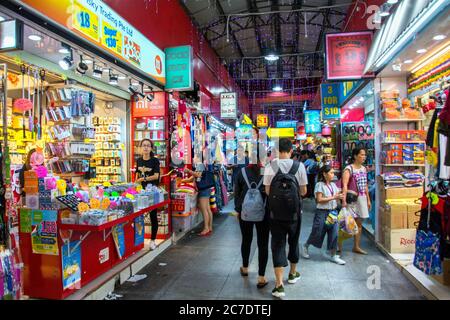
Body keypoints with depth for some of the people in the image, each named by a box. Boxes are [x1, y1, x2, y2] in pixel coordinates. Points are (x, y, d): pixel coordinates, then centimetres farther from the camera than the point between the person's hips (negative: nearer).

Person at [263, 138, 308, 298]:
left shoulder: (270, 167, -9)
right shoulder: (299, 166, -8)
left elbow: (267, 191, -5)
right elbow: (303, 191, -3)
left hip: (275, 212, -1)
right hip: (294, 212, 1)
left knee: (278, 244, 6)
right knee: (293, 241, 20)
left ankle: (279, 284, 0)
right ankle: (293, 274, 39)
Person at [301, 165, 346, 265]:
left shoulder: (333, 185, 10)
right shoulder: (320, 185, -10)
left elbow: (336, 198, 14)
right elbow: (319, 200, -17)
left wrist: (340, 197, -9)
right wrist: (333, 197, -19)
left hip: (333, 212, 6)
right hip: (322, 212, -6)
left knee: (334, 233, 2)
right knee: (317, 233, 4)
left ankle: (332, 255, 14)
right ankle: (305, 246, 28)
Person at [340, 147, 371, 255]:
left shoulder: (364, 169, 10)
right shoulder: (349, 169, -14)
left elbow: (365, 185, 16)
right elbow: (344, 185, -25)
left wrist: (368, 200, 16)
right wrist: (344, 200, -35)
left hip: (362, 198, 7)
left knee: (359, 223, 13)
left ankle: (356, 247, 24)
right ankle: (339, 245, 10)